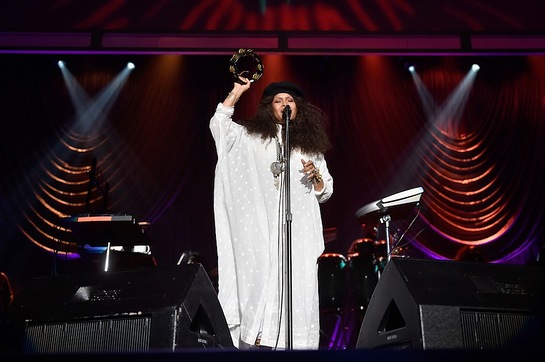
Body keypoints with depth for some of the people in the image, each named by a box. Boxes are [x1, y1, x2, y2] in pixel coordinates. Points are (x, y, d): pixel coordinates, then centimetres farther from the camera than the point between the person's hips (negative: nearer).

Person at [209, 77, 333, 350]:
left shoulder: (310, 146, 16)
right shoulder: (253, 137, 12)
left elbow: (325, 193, 17)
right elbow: (218, 124, -1)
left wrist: (316, 176, -3)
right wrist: (237, 92, -2)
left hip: (299, 229, 2)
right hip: (264, 227, -1)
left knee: (297, 285, -2)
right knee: (260, 280, -7)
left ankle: (292, 345, 4)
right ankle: (252, 340, 0)